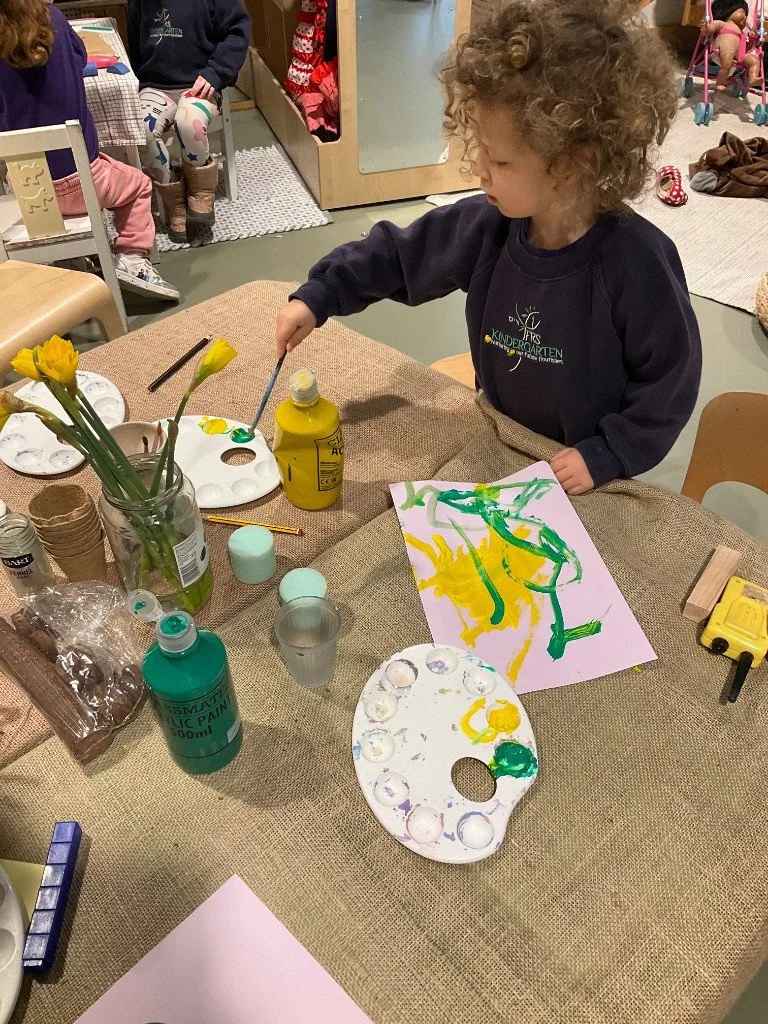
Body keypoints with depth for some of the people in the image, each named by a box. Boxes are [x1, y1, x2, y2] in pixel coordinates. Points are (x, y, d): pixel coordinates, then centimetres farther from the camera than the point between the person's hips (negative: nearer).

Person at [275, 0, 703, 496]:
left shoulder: (637, 262, -27)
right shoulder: (487, 226, -13)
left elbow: (671, 379, -18)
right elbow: (398, 252, 0)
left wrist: (607, 455, -19)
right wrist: (318, 296, -7)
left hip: (581, 471, -4)